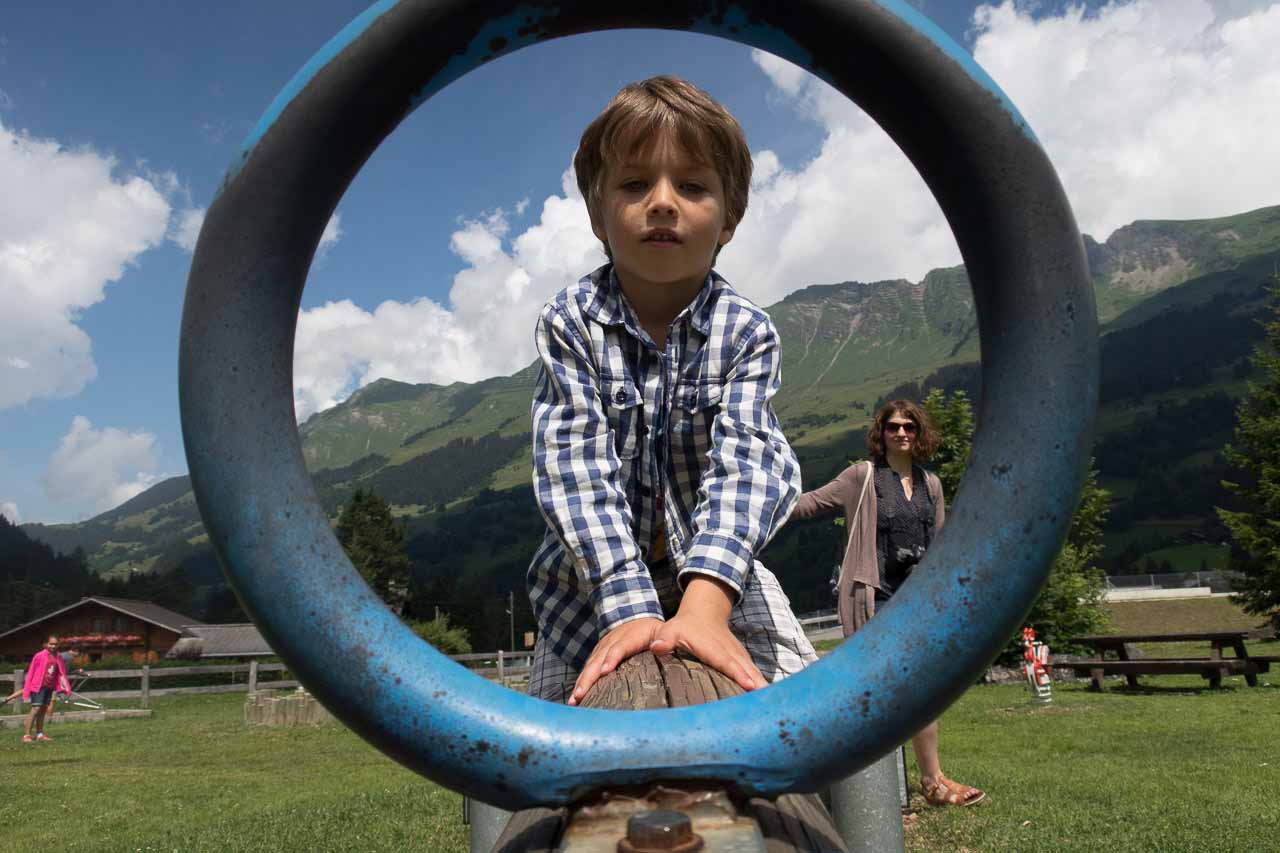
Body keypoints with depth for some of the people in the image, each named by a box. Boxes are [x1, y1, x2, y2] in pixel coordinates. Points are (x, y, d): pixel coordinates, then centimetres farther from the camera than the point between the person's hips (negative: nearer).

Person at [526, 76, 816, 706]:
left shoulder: (746, 331, -9)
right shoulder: (569, 322, -11)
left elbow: (744, 459, -22)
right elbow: (575, 462, -21)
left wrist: (704, 604, -39)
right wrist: (630, 608, -34)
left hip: (716, 580, 1)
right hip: (594, 586, 0)